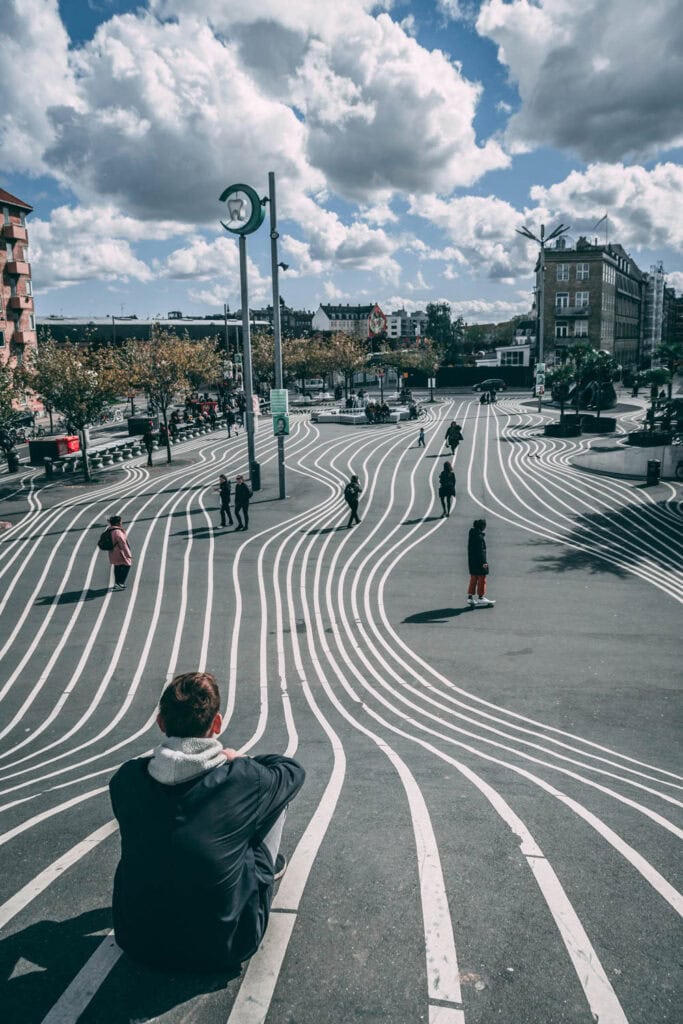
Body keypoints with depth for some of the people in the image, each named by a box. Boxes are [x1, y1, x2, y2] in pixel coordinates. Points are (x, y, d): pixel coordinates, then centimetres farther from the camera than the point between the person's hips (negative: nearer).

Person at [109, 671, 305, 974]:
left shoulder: (126, 778, -12)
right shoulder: (242, 780, -20)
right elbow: (293, 770, 1)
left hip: (137, 942, 3)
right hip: (223, 948, -3)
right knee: (277, 792, 7)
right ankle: (271, 865, 36)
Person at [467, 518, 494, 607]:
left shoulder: (472, 535, 8)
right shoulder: (479, 537, -20)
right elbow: (481, 551, -21)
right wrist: (484, 562, -18)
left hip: (472, 562, 9)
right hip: (479, 562, -9)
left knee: (473, 579, 14)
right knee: (482, 579, 2)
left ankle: (470, 597, 17)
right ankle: (481, 598, 8)